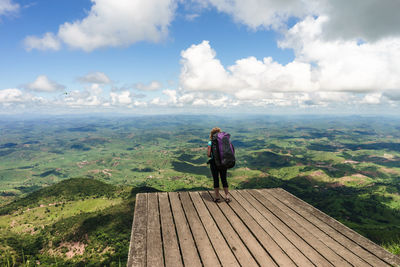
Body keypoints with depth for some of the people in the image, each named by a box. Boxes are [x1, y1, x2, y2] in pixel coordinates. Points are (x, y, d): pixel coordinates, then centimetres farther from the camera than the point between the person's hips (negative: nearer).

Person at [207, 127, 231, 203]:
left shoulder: (210, 143, -10)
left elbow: (208, 154, -11)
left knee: (216, 180, 9)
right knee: (224, 179, 16)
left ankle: (217, 197, 17)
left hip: (214, 163, -3)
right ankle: (227, 196, 14)